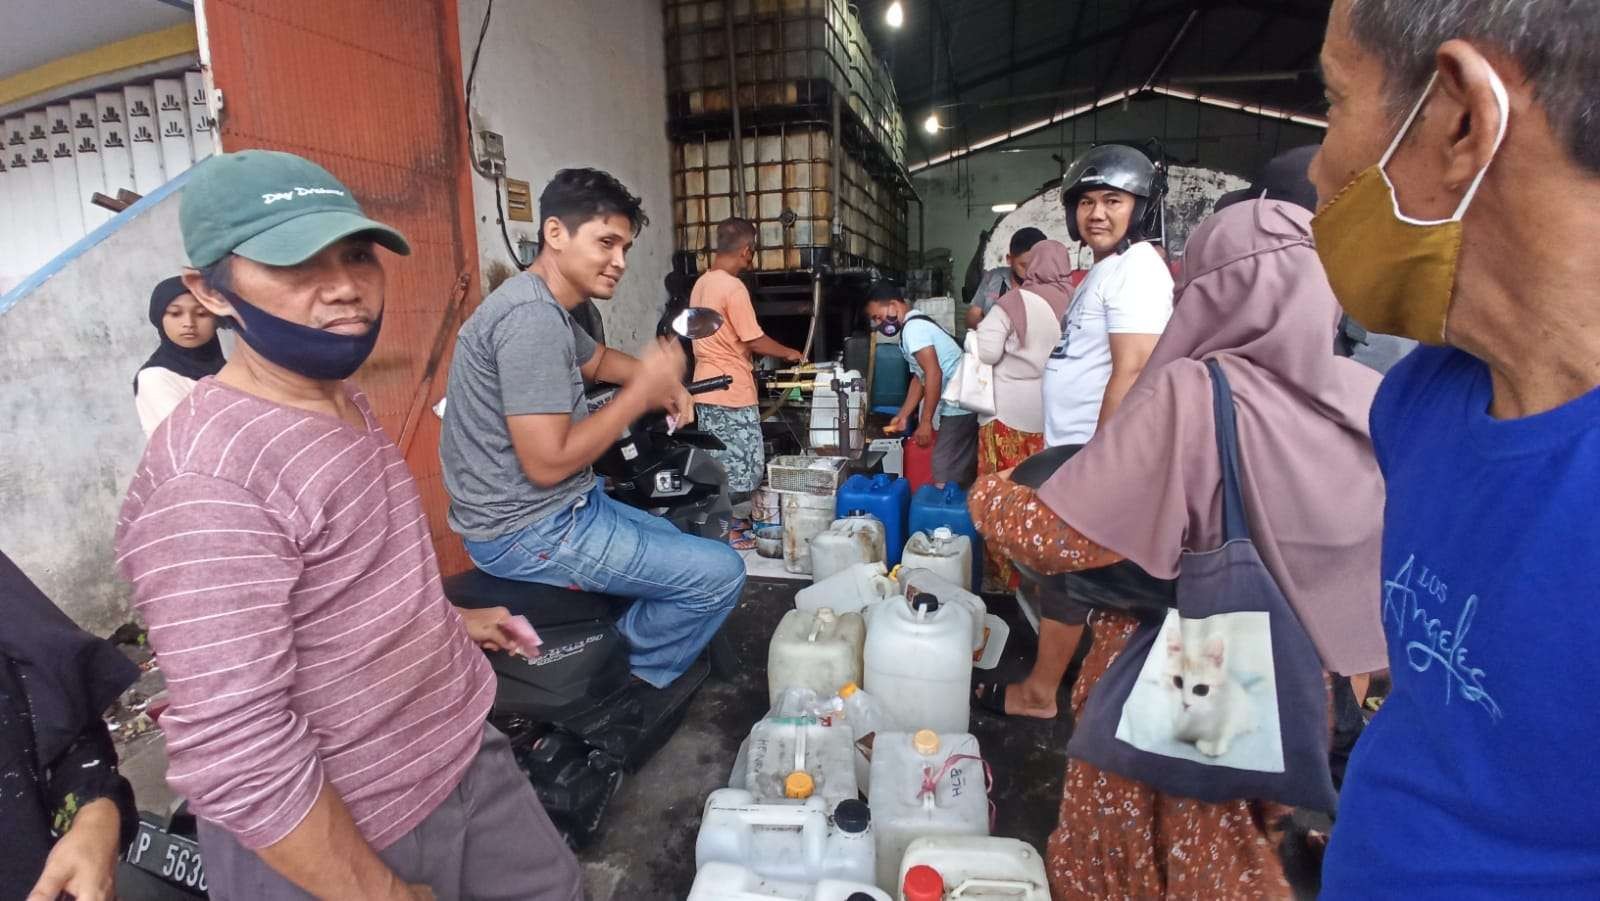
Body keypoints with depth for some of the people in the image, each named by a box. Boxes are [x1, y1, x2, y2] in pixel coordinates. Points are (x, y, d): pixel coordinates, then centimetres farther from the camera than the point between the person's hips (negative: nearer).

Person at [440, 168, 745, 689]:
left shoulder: (547, 306, 9)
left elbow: (596, 360, 28)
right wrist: (644, 389, -18)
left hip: (547, 510, 11)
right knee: (720, 574, -11)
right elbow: (548, 463, -28)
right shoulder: (532, 316, -24)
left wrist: (663, 379, 8)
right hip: (528, 532, -11)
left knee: (684, 547, 25)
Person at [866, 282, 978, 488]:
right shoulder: (916, 324, 18)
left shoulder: (913, 327, -14)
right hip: (960, 404, 10)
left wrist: (925, 422, -19)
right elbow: (920, 377, 22)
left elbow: (934, 374, -22)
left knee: (946, 479, -5)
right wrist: (903, 416, 21)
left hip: (958, 407, -10)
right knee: (962, 474, 16)